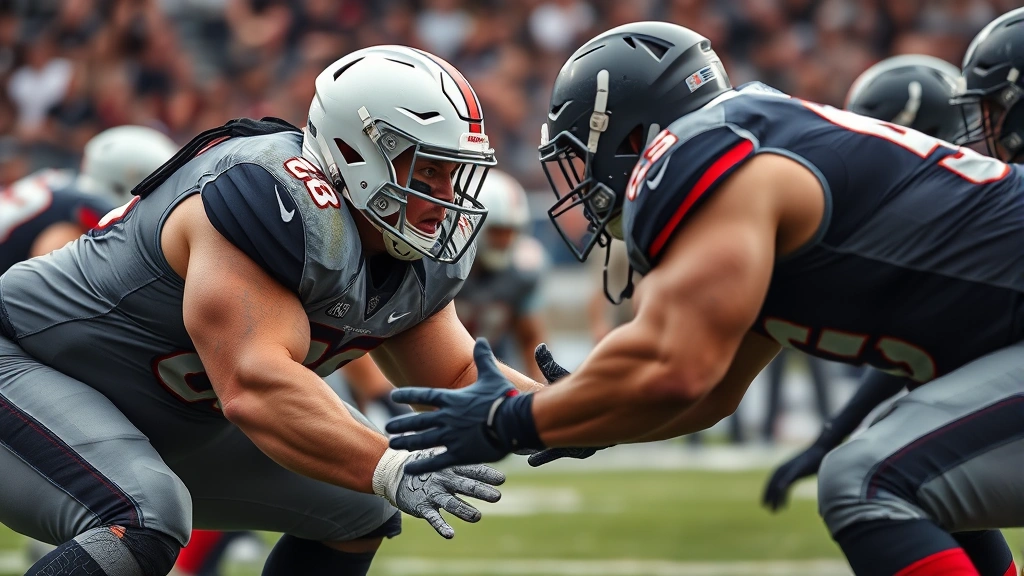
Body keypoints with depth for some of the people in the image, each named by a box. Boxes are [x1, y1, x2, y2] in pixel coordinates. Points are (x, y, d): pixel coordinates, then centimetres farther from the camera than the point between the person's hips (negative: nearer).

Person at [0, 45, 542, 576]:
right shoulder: (281, 204, -32)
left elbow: (459, 380, 10)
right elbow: (254, 385, -41)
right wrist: (391, 469, -49)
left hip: (169, 431, 10)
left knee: (360, 511, 10)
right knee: (144, 524, -36)